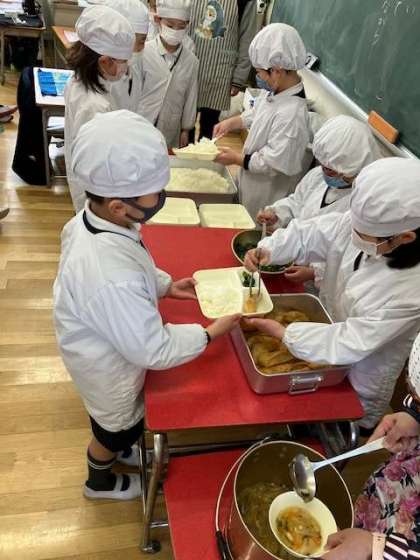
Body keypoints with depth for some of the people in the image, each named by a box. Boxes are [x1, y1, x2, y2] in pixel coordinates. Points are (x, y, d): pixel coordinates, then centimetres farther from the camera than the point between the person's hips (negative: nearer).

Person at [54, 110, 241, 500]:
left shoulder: (92, 219, -18)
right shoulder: (113, 279, -46)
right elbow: (154, 351, -31)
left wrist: (166, 285, -2)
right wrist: (211, 332, -21)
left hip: (107, 351, 7)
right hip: (109, 370, -7)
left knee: (115, 420, 35)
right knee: (118, 425, 25)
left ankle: (116, 448, 67)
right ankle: (100, 482, 57)